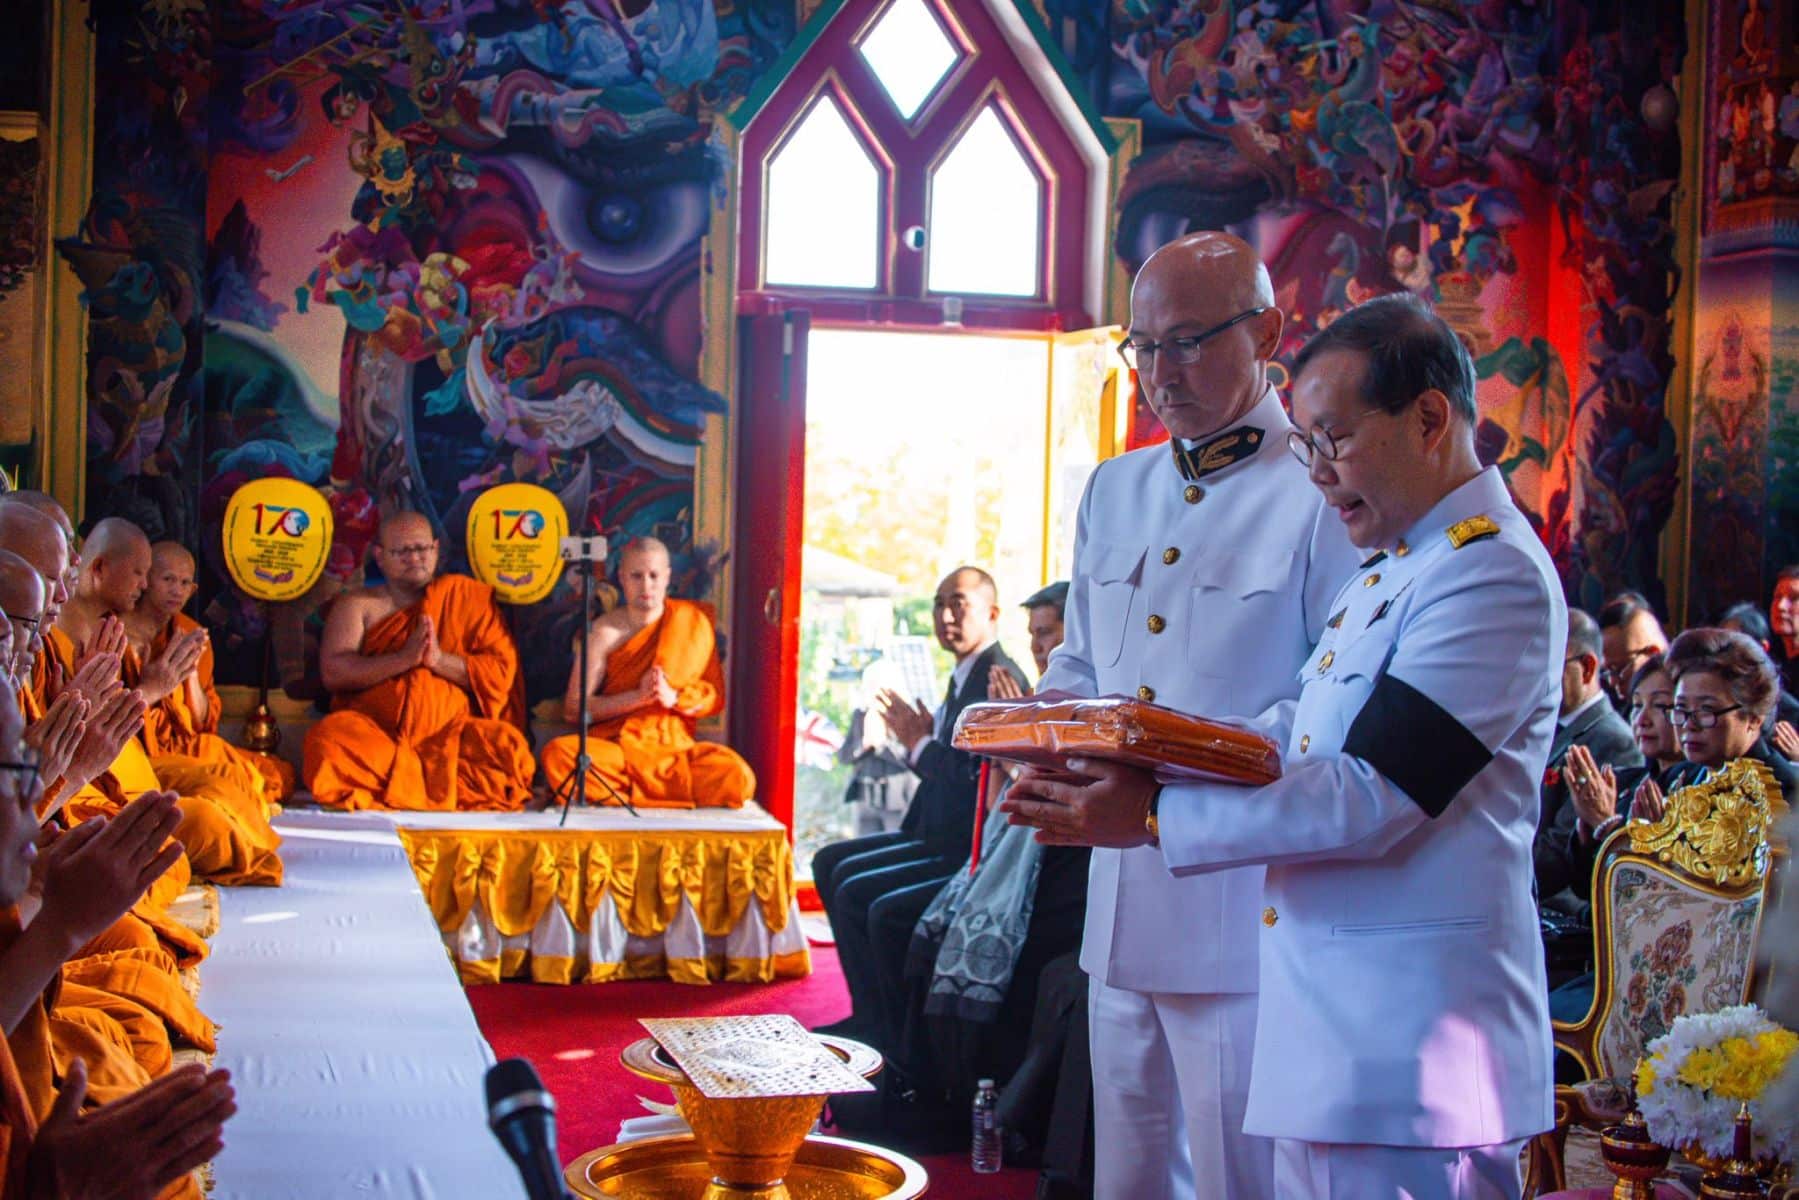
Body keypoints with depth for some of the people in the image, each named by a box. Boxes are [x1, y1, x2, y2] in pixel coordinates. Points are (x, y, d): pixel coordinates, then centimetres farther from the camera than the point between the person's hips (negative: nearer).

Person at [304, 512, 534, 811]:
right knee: (328, 740, -33)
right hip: (373, 730, 0)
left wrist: (440, 660, -11)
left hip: (449, 732, 0)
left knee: (508, 746, -30)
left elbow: (503, 671, 4)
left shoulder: (468, 596, 13)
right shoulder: (358, 604, 12)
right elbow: (333, 671, -4)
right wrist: (404, 658, -13)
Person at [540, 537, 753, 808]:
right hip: (611, 744, -1)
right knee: (557, 756, -34)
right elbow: (573, 709, -2)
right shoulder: (604, 632, 1)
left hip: (673, 748, 1)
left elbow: (715, 695, 9)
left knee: (738, 778, -30)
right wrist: (638, 696, -13)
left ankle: (620, 791, -18)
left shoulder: (693, 622, 6)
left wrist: (673, 697, -11)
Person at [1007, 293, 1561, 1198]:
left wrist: (1155, 816, -18)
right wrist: (1130, 766, 2)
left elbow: (1374, 797, -21)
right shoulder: (1388, 568, 19)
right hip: (1327, 1021, 9)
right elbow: (1294, 739, 19)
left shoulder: (1493, 573, -15)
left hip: (1413, 1038, -9)